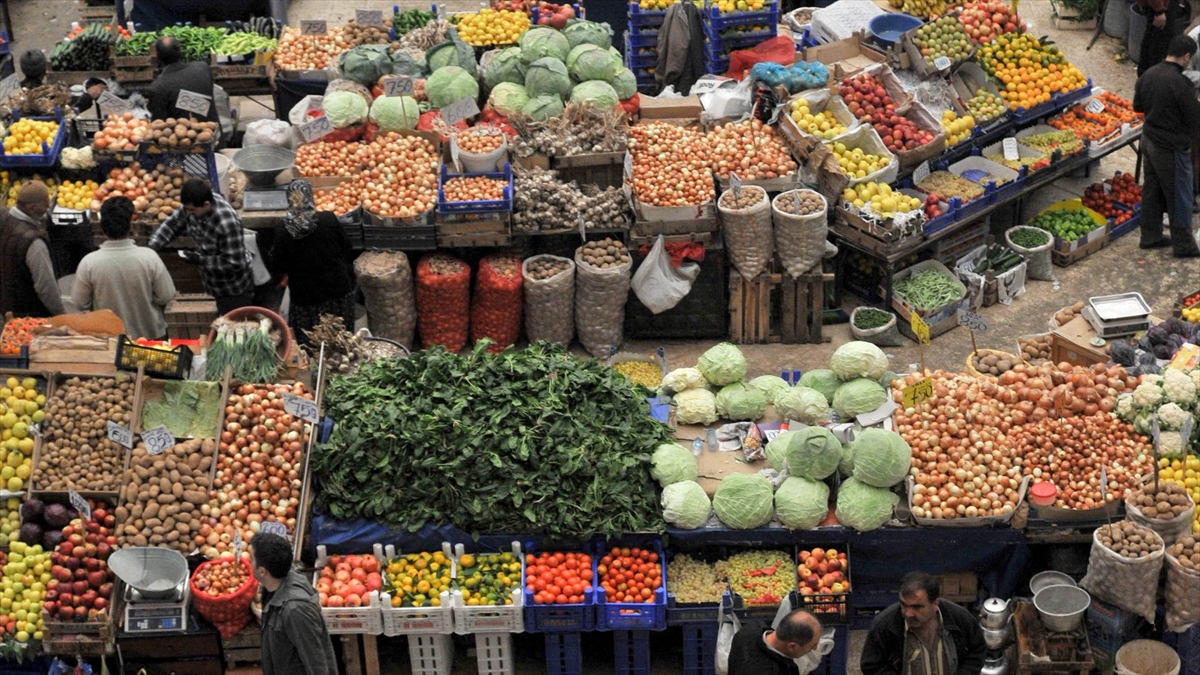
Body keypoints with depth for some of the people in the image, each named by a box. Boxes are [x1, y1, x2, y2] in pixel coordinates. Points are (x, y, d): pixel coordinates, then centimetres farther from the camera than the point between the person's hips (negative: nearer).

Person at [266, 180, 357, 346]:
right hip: (337, 290, 1)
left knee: (308, 343, 10)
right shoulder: (328, 219, -12)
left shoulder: (283, 229, -13)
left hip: (304, 296, -1)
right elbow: (346, 249, 1)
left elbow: (276, 268, -6)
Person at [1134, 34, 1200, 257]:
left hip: (1149, 140, 8)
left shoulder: (1148, 75, 0)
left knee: (1152, 191, 19)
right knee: (1179, 197, 5)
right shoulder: (1180, 83, -25)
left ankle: (1150, 236, 29)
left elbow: (1138, 106, 12)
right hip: (1172, 147, -8)